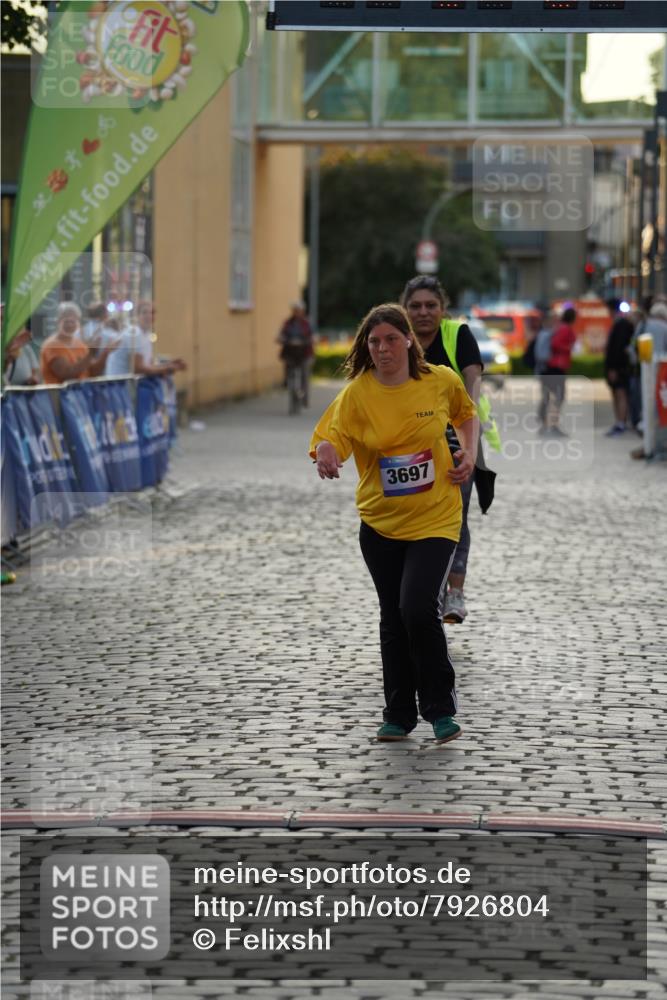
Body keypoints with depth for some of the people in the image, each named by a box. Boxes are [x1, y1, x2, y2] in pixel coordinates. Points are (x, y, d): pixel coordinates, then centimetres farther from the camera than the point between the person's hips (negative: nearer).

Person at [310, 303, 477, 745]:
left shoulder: (441, 380, -5)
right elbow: (332, 437, -19)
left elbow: (466, 413, 16)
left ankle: (441, 709, 1)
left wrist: (470, 452, 1)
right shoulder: (357, 393, -9)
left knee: (419, 608, -17)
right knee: (393, 617, 11)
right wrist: (327, 456, -42)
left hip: (435, 518, -2)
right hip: (380, 521, 2)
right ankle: (399, 716, 25)